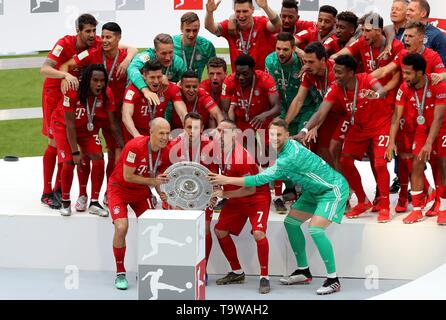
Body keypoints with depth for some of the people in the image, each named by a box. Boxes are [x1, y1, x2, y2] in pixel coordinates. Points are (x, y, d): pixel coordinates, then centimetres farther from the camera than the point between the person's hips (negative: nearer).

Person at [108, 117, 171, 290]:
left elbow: (159, 178, 4)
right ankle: (120, 273, -5)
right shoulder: (135, 146, -30)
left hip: (141, 191, 6)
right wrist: (152, 181, -26)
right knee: (121, 227, -21)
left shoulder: (165, 152, -10)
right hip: (119, 189, -5)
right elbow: (127, 176, -25)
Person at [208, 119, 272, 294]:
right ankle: (237, 272, 20)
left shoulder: (240, 156, -29)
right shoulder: (218, 149, -6)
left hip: (257, 197, -8)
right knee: (220, 230, 5)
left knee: (258, 233, -25)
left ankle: (264, 277, -11)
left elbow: (251, 189, -27)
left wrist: (224, 194, -23)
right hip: (236, 199, 8)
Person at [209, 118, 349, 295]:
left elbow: (260, 179, -32)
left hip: (333, 189, -10)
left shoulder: (290, 156, -31)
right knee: (291, 222, 9)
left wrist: (227, 180, -31)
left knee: (315, 229, -23)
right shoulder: (284, 148, -3)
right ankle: (303, 271, 21)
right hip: (315, 190, 10)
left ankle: (333, 280, -13)